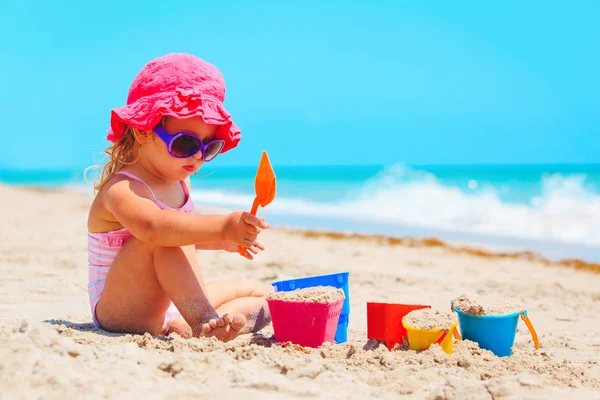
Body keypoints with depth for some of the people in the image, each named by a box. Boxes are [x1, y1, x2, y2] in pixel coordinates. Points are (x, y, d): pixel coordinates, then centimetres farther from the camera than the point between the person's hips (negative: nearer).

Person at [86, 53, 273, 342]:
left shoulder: (178, 182, 6)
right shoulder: (123, 190, -23)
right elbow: (153, 226, -47)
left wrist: (223, 242, 14)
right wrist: (222, 227, -56)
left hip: (168, 306, 10)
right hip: (122, 313, -10)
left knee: (263, 295, 6)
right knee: (165, 236, -33)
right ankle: (203, 322, -40)